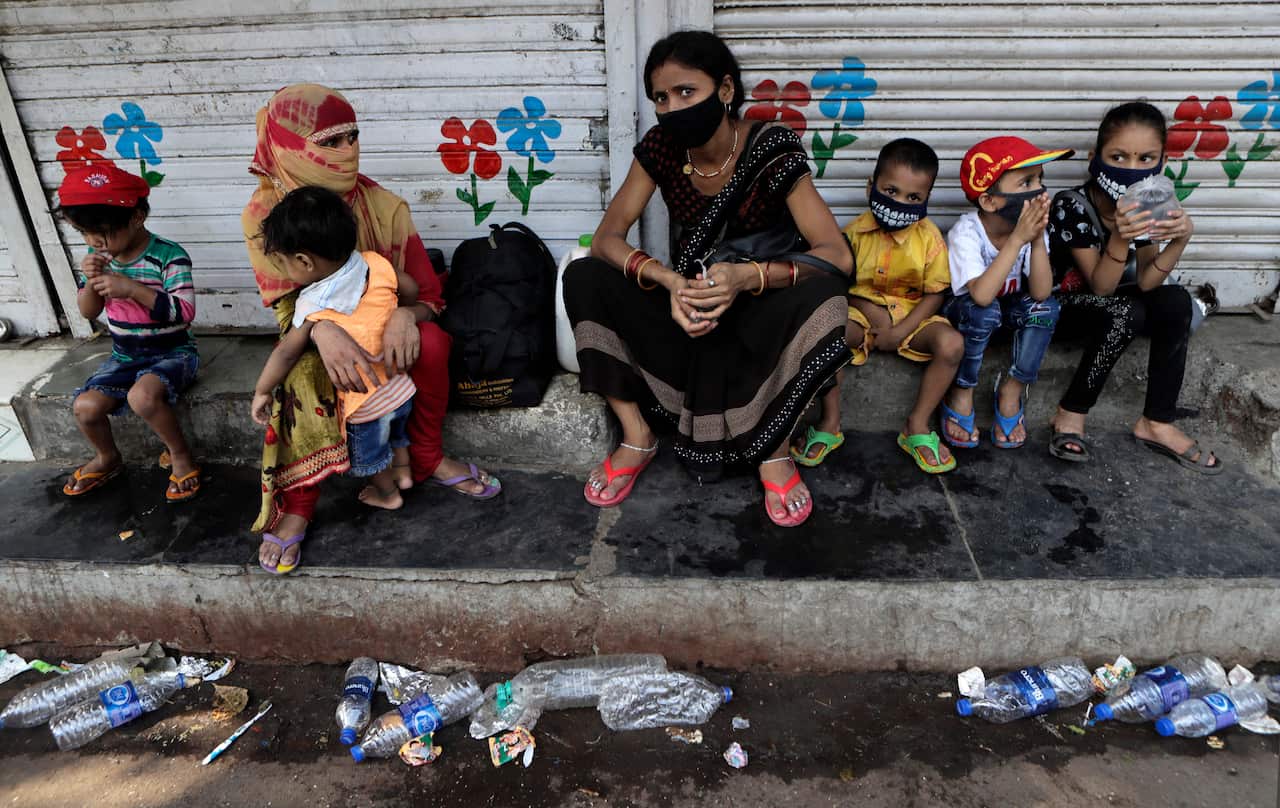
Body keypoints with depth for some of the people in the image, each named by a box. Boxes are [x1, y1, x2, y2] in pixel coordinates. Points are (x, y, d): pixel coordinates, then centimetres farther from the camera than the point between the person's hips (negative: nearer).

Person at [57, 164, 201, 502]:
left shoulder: (169, 256, -18)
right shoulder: (98, 255, 1)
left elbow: (184, 313, -24)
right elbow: (88, 312, 5)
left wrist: (133, 288, -33)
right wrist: (91, 280, -17)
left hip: (172, 353, -6)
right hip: (124, 356, 6)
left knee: (142, 396, -34)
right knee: (85, 406, -13)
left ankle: (180, 455, -7)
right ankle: (107, 458, 19)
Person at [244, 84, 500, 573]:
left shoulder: (382, 205, -11)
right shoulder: (264, 214, -12)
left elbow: (425, 290, -12)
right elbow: (286, 303, -19)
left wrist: (406, 315, -38)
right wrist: (322, 330, -43)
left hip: (382, 325, 1)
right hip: (311, 337, -1)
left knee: (430, 341, -32)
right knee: (303, 379, -35)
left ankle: (426, 458, -11)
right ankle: (297, 503, -19)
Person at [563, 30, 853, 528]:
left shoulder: (772, 151, -19)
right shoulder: (659, 148, -9)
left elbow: (837, 257, -25)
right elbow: (606, 238, -14)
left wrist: (748, 276, -43)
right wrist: (669, 281, -34)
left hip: (762, 305, -3)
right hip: (688, 300, 3)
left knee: (821, 294, -36)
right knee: (582, 278, -17)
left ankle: (775, 449, -18)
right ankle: (636, 437, -13)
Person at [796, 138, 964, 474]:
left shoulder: (929, 238, -8)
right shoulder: (855, 233, -8)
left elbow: (934, 294, -5)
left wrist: (900, 332, -16)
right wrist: (872, 312, -15)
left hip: (912, 317, 1)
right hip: (861, 311, -1)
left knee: (952, 343, -26)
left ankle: (917, 426, -9)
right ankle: (830, 422, -16)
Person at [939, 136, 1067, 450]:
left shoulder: (1031, 226, -17)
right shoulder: (966, 232, -30)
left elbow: (1040, 292, -27)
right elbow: (981, 295, -43)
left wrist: (1038, 239, -37)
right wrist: (1017, 240, -44)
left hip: (1010, 309, 4)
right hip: (963, 312, -4)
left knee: (1045, 306, -26)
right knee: (984, 311, -36)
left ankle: (1012, 389, -7)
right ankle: (961, 390, -12)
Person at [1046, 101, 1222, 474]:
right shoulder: (1072, 206, -25)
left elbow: (1145, 283, -11)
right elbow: (1100, 286, -25)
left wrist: (1180, 238, -27)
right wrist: (1120, 237, -43)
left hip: (1104, 301, 6)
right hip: (1057, 303, -6)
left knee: (1176, 302, -18)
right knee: (1126, 313, -32)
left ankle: (1157, 422, -10)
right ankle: (1071, 414, -17)